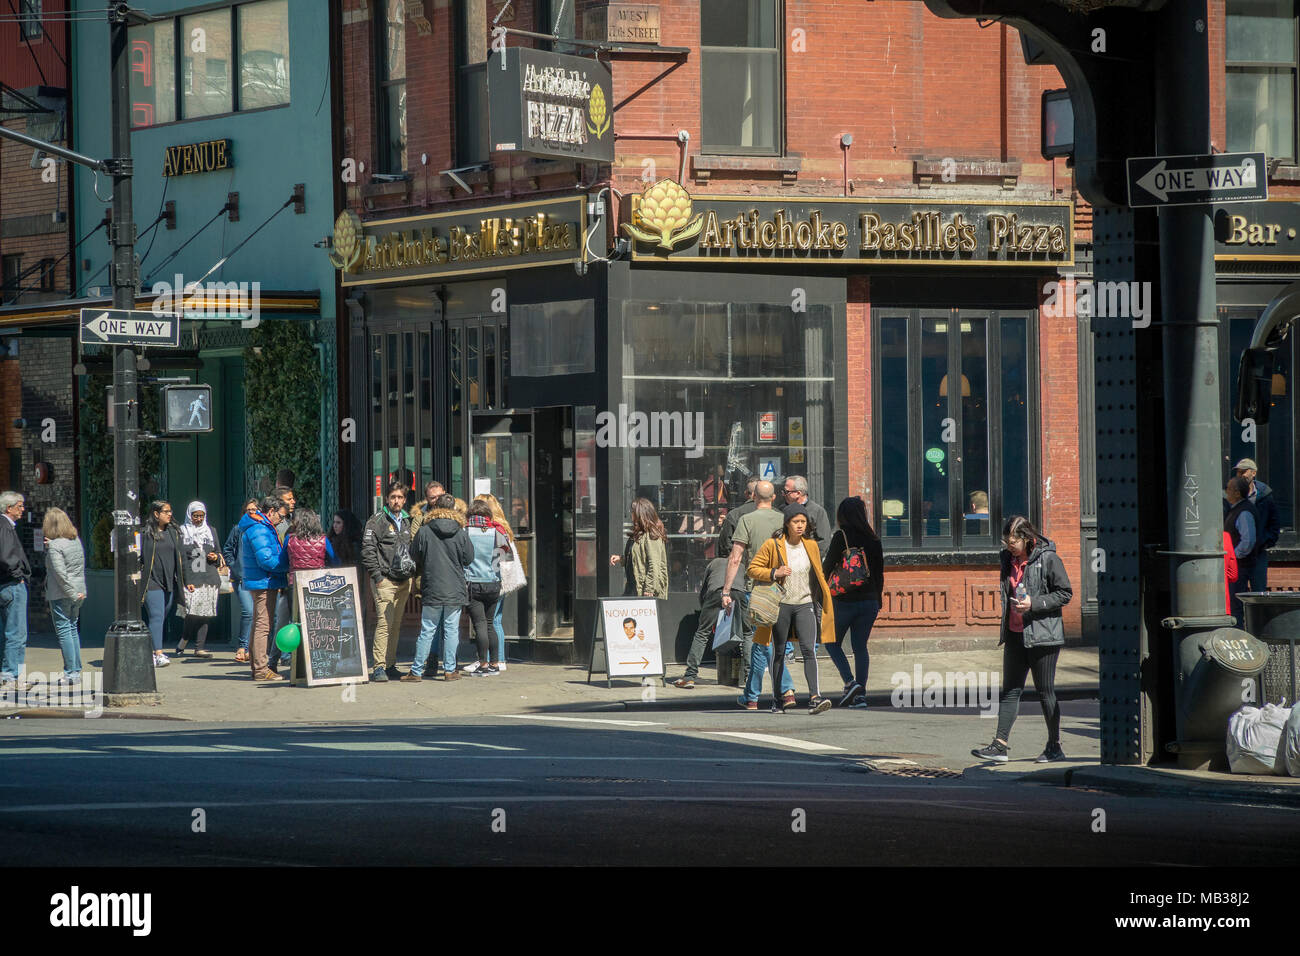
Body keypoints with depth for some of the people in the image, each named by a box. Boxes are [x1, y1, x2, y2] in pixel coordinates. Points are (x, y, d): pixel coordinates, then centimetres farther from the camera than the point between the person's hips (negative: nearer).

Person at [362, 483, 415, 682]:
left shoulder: (407, 521, 16)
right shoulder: (377, 521, -4)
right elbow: (367, 550, -7)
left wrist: (412, 571, 15)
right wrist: (377, 575, -12)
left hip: (404, 581, 6)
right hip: (385, 580, -6)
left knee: (396, 624, 9)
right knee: (384, 623, -13)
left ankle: (390, 665, 14)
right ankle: (379, 667, -14)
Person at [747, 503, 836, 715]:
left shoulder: (811, 546, 6)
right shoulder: (773, 545, -5)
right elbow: (753, 568, -2)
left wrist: (821, 602, 17)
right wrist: (774, 573, -19)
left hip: (805, 604, 2)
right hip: (781, 605, -2)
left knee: (808, 649, -13)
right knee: (779, 652, 7)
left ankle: (815, 698, -21)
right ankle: (777, 699, 20)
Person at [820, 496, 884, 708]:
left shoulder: (841, 537, -10)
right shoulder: (873, 539, 4)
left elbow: (827, 567, -9)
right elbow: (879, 572, 9)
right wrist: (877, 599, 17)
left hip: (844, 601, -4)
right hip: (869, 601, 4)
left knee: (833, 644, 10)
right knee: (860, 646, 9)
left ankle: (850, 682, -8)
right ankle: (860, 694, 3)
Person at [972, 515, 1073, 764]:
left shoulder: (1047, 559, -10)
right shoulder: (1009, 559, 10)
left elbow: (1065, 593, -10)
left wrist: (1034, 603, -18)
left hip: (1042, 635, -6)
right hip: (1015, 634, 6)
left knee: (1045, 691, 1)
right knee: (1010, 690, 2)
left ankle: (1054, 747, 12)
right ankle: (1000, 745, -2)